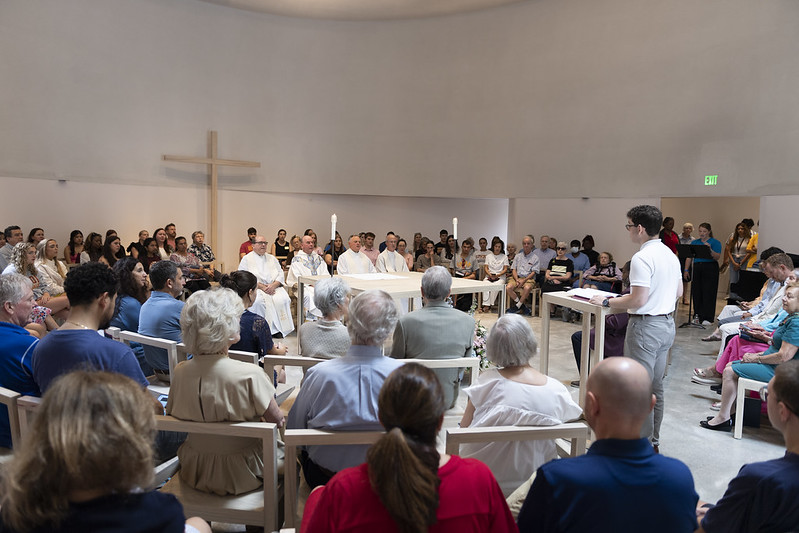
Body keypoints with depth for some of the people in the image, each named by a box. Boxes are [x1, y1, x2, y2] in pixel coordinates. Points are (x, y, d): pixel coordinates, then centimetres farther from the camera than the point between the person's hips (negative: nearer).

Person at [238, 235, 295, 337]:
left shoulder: (272, 258, 23)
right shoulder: (247, 259, 11)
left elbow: (280, 274, 12)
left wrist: (273, 285, -9)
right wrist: (262, 286, -14)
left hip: (274, 287, 3)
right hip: (256, 288, -3)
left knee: (283, 299, -28)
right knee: (258, 301, -36)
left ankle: (279, 328, -21)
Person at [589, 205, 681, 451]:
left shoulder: (641, 258, -20)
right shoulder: (670, 254, 10)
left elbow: (638, 300, -24)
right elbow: (679, 291, 18)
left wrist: (606, 302, -13)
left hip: (646, 326, -10)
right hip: (667, 323, 10)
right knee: (656, 386, 18)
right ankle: (653, 439, 29)